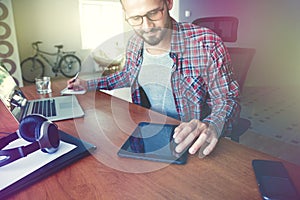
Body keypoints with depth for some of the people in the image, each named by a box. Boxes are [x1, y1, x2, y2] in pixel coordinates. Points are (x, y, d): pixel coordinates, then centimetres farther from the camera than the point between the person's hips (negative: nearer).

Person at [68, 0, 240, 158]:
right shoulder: (134, 44, -2)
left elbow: (228, 99, -13)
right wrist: (90, 84, 15)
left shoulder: (207, 45, -19)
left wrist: (212, 126, -34)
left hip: (190, 139, -4)